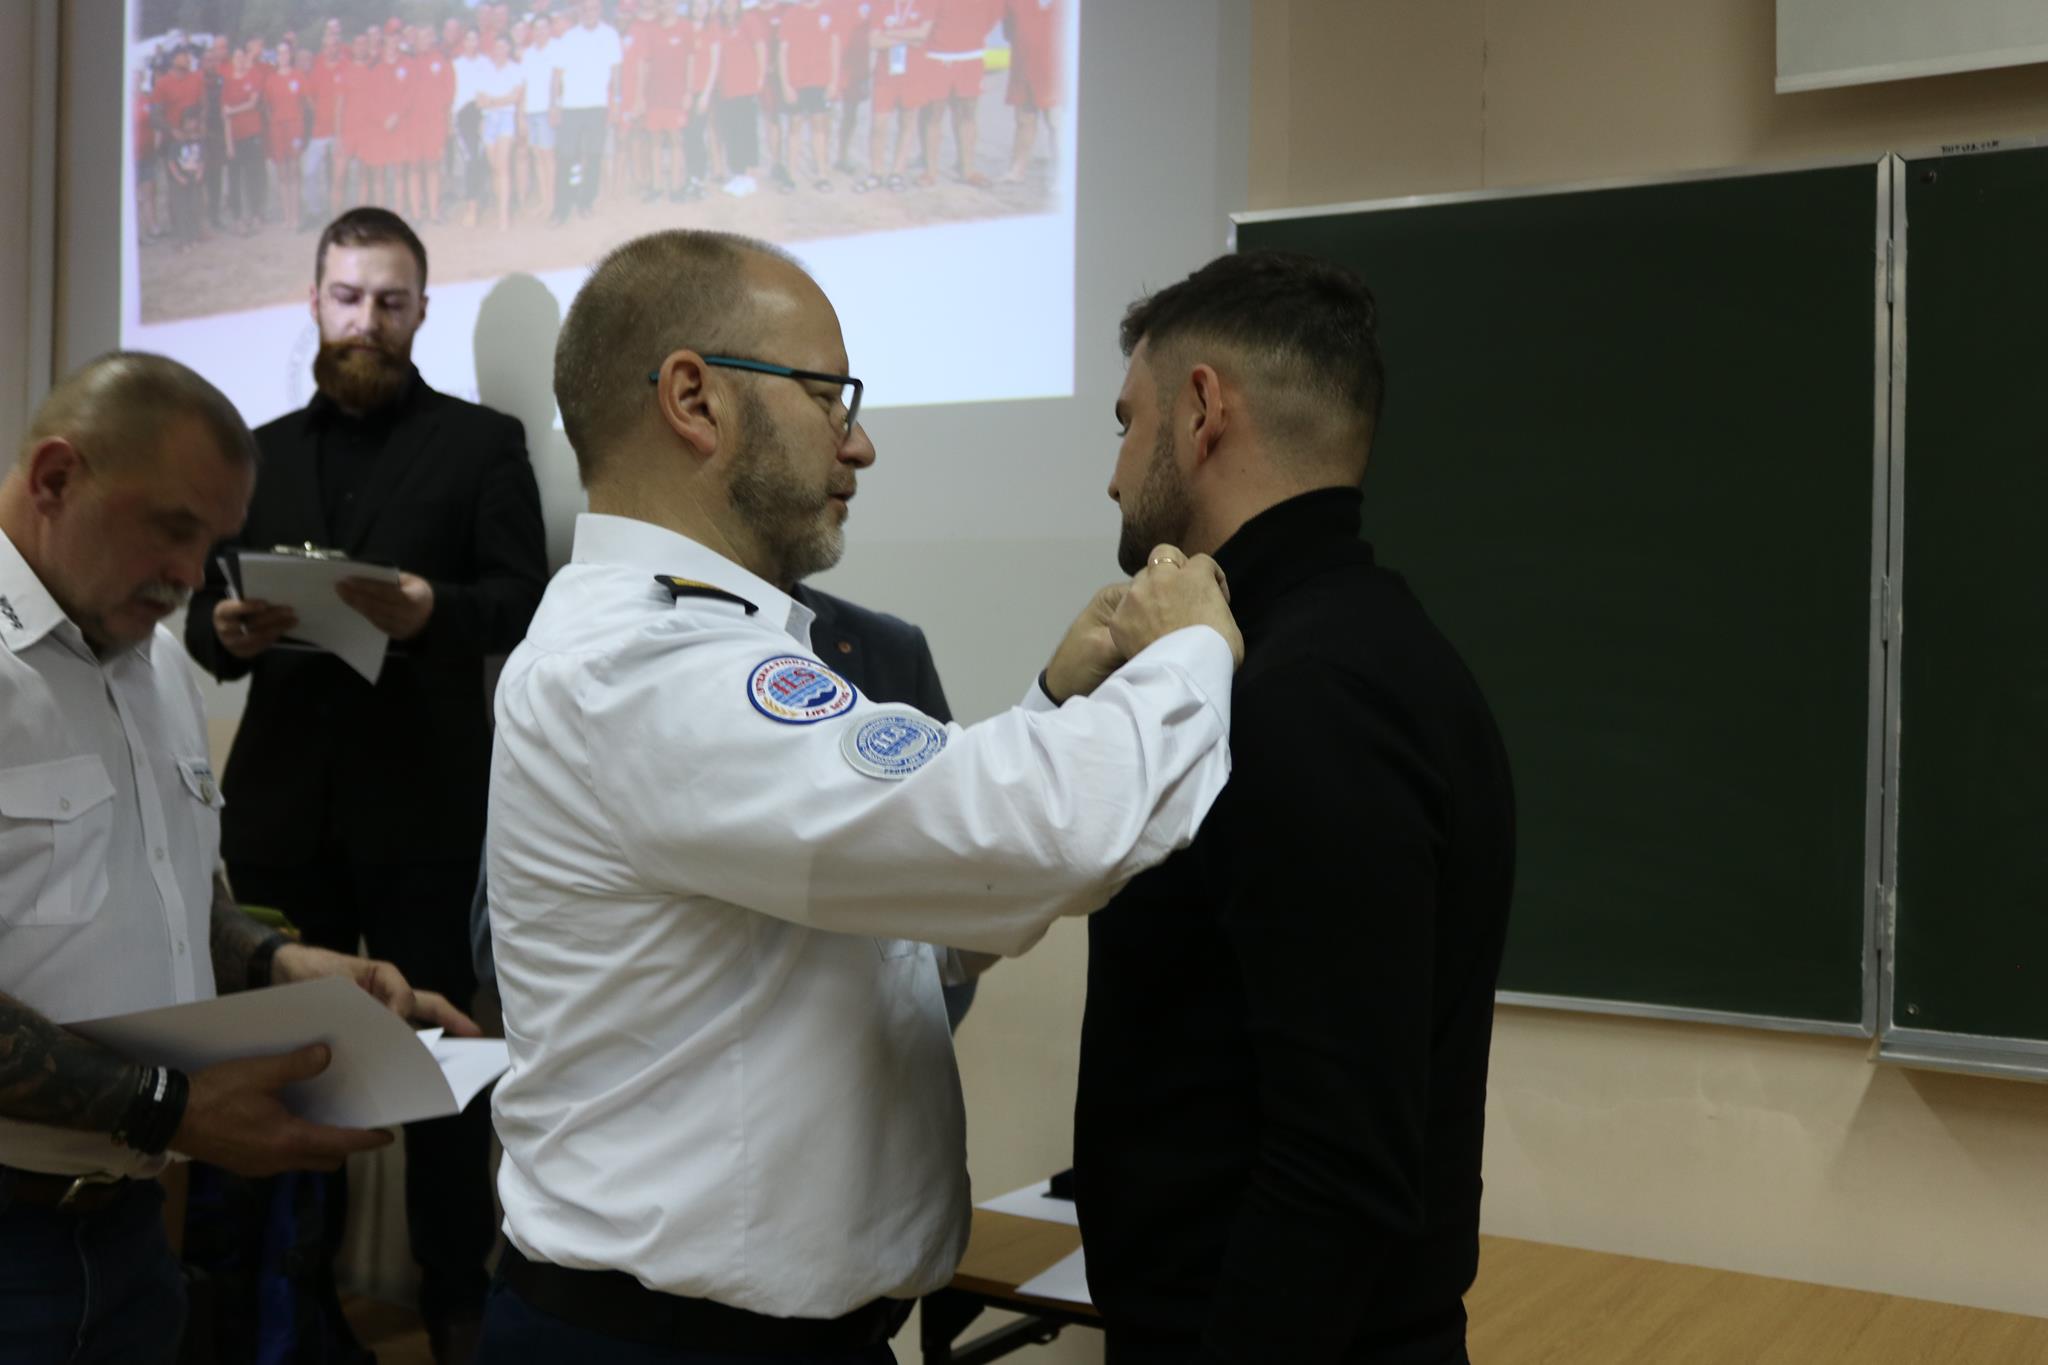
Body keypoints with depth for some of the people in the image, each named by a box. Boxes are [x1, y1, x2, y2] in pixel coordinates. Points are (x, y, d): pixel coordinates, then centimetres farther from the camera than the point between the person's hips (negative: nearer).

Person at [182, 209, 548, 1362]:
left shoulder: (482, 440, 5)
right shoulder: (262, 450, 17)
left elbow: (525, 600, -5)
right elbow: (203, 617, 14)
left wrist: (434, 608, -24)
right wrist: (229, 630, -9)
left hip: (421, 801, -4)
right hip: (282, 794, 4)